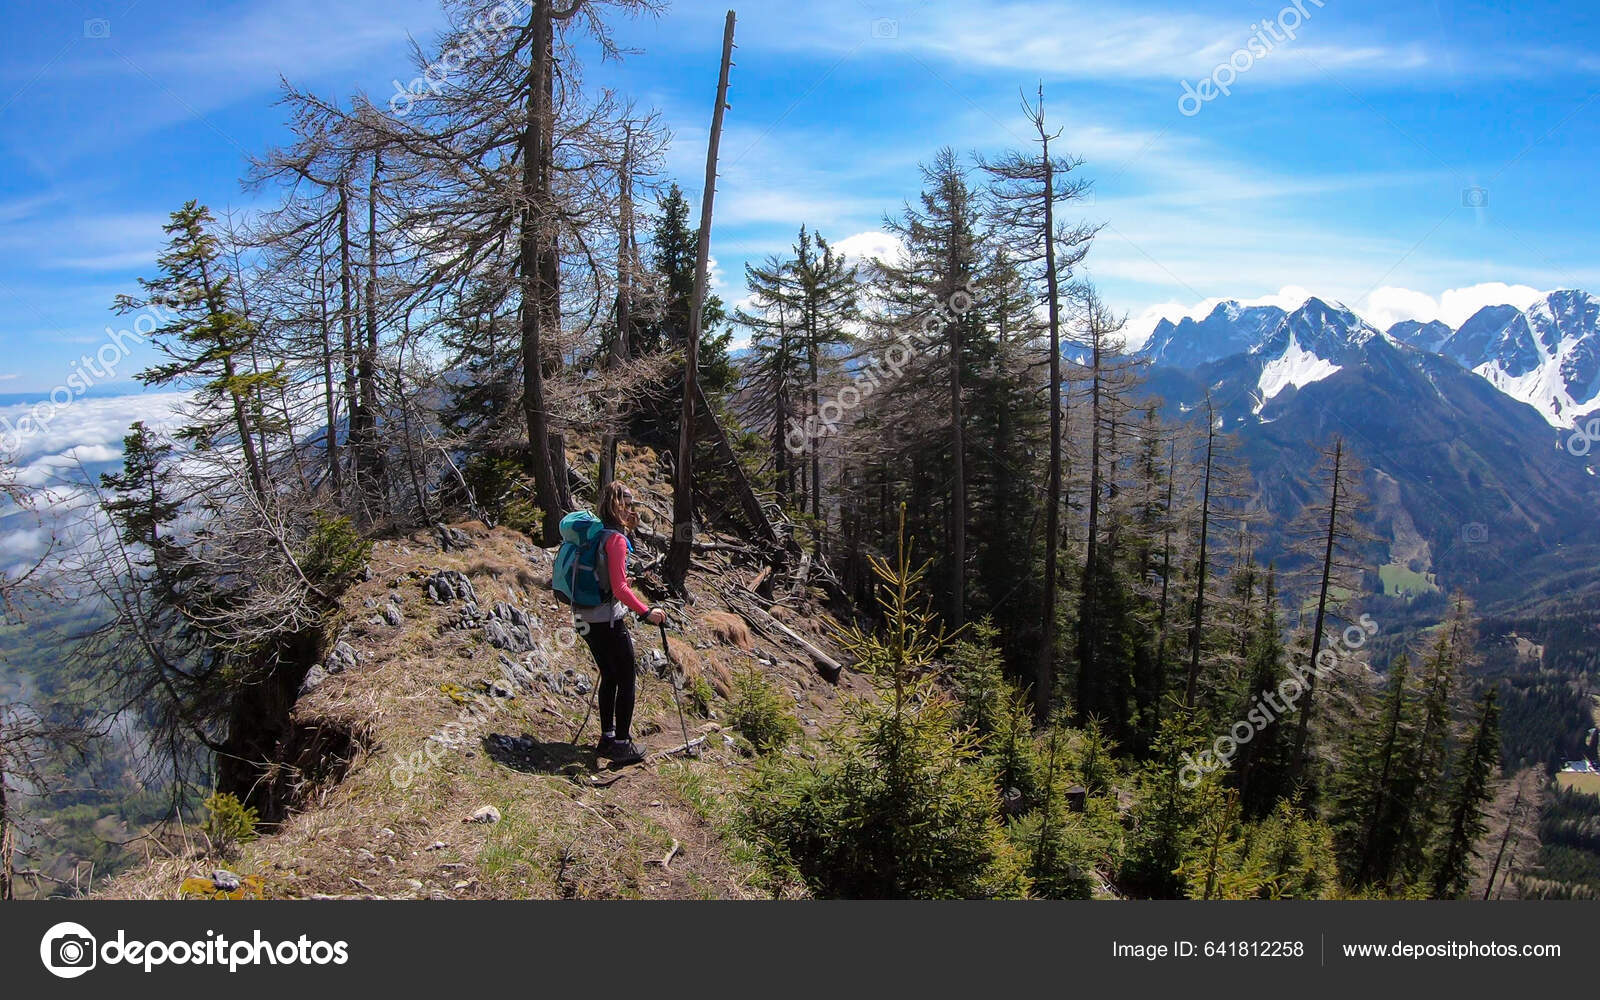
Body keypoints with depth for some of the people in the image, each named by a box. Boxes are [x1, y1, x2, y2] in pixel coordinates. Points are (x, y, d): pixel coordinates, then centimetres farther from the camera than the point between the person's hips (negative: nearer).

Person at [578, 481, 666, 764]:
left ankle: (607, 738, 25)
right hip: (609, 621, -9)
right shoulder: (616, 539, -16)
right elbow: (619, 588, -20)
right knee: (626, 680, 1)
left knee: (609, 677, 18)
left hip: (587, 620, 9)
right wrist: (646, 612, -17)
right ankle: (622, 744, 4)